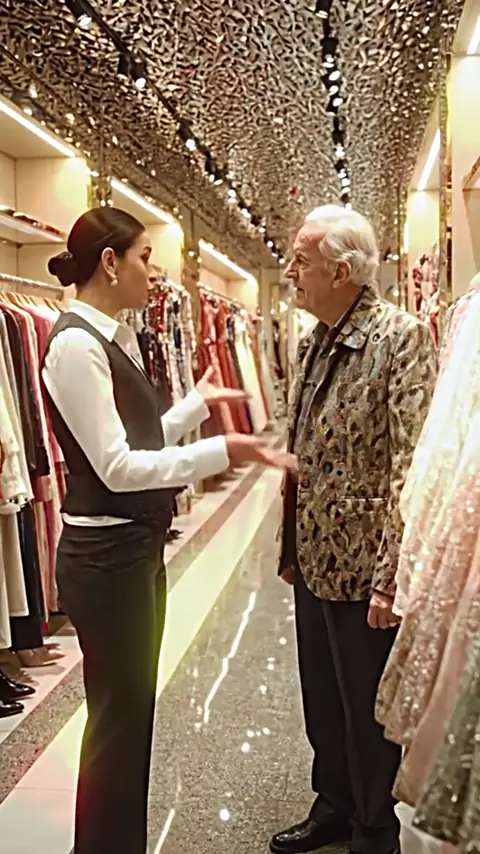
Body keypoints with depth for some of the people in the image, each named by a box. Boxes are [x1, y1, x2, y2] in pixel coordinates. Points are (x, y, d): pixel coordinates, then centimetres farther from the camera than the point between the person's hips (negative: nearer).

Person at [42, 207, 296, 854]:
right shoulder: (76, 344, -19)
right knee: (118, 716, 5)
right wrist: (221, 453, -23)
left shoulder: (117, 338, 9)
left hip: (138, 548, 10)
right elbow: (116, 466, -22)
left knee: (134, 710, 20)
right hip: (105, 556, -10)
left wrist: (199, 403, 15)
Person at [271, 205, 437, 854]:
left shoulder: (402, 338, -17)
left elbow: (411, 467, -21)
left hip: (363, 570, -7)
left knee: (367, 713, 10)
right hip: (314, 560, 7)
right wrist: (291, 549, 15)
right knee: (322, 702, 21)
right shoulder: (313, 343, 8)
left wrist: (390, 578, -22)